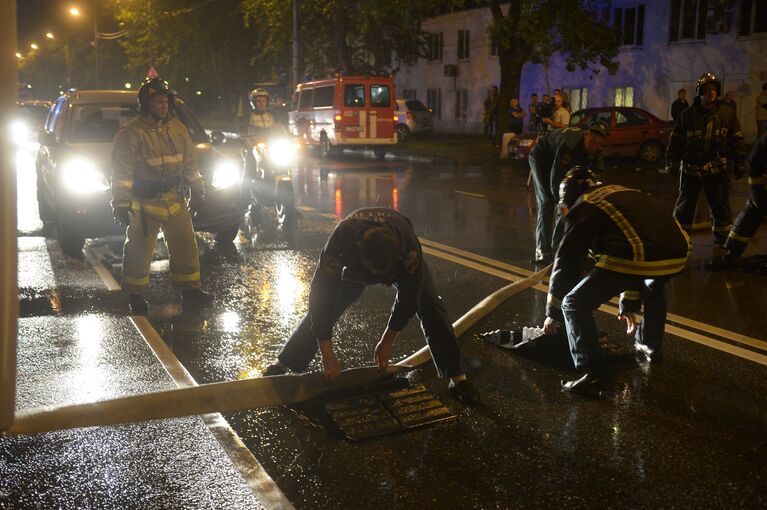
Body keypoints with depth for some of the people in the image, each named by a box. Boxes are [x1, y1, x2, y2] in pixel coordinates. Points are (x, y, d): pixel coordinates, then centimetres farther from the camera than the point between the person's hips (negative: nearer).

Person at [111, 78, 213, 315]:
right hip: (144, 202, -5)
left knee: (185, 245, 8)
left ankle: (190, 289, 20)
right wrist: (121, 204, -17)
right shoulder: (131, 133, -11)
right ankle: (136, 296, 15)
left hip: (175, 199, 5)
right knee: (139, 251, 2)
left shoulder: (177, 128, 7)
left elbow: (190, 162, 15)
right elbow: (122, 171, -13)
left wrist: (197, 191, 14)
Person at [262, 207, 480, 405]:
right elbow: (322, 293, -40)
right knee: (321, 308, -7)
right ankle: (282, 364, 9)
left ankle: (457, 377, -9)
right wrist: (327, 353, -37)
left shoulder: (409, 246, -44)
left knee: (428, 305, -17)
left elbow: (408, 297, -30)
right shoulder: (342, 239, -45)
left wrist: (387, 341, -22)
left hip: (401, 263, 0)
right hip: (354, 265, 1)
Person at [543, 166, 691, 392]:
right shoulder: (624, 193, 36)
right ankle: (650, 346, 46)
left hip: (634, 257, -7)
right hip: (677, 253, 7)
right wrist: (629, 304, 51)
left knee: (574, 305, 7)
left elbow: (567, 263, 18)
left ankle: (591, 370, 2)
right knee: (654, 286, 42)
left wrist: (554, 313, 30)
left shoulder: (581, 209, 17)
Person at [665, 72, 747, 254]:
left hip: (717, 170, 0)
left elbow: (737, 141, 5)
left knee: (720, 208, 5)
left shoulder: (727, 114, 2)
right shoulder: (686, 115, 1)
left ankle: (721, 243, 18)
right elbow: (675, 141, 4)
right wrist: (671, 162, -3)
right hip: (691, 169, 0)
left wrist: (740, 163, 2)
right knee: (684, 207, 9)